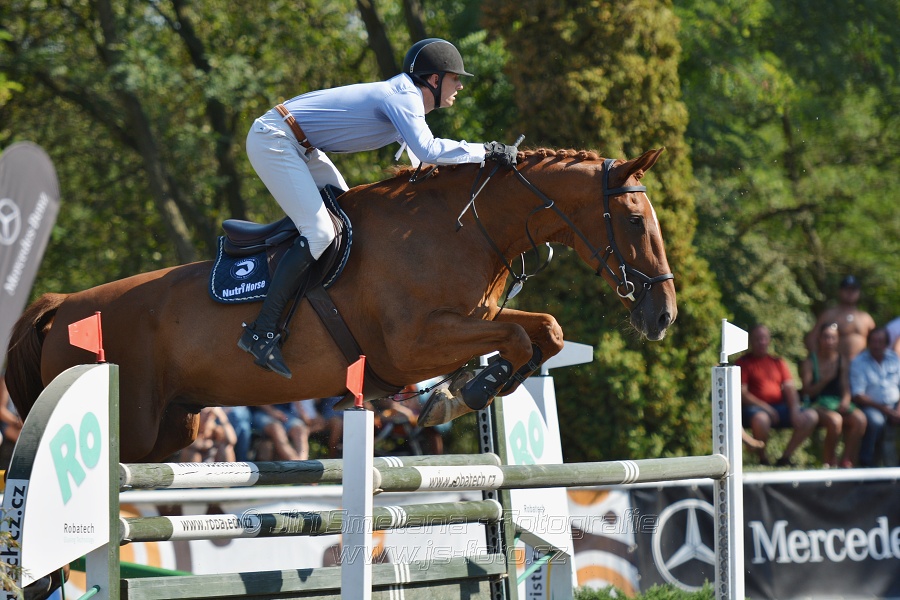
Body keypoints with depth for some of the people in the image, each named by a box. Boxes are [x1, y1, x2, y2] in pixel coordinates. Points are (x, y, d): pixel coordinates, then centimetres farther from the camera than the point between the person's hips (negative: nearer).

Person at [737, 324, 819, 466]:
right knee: (760, 419, -42)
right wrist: (764, 407, -18)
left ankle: (785, 457, -9)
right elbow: (742, 393, -6)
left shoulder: (778, 362, 20)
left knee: (811, 417, -17)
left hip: (780, 406, 5)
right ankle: (763, 459, -18)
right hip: (756, 408, -5)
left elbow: (789, 388, 10)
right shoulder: (743, 363, 5)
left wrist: (794, 410, -9)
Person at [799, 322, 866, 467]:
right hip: (817, 405, -4)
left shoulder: (842, 361, 12)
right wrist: (825, 380, -18)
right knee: (835, 420, -37)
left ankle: (847, 461, -20)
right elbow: (807, 391, -5)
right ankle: (829, 462, -17)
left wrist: (845, 401, -14)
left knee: (860, 419, -27)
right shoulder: (809, 363, 2)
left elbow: (846, 389, 8)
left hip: (838, 404, 4)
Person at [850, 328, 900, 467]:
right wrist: (884, 409, -18)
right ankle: (867, 463, -18)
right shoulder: (859, 363, -4)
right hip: (871, 407, -4)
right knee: (876, 421, -36)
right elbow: (858, 396, -11)